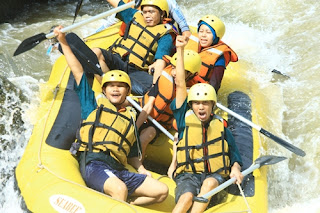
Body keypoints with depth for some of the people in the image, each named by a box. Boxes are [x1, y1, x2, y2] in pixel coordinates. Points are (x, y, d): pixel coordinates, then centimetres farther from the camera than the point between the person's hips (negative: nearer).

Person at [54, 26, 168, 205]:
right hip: (93, 163, -5)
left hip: (119, 170, 5)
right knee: (120, 189, -36)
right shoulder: (95, 105, 17)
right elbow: (78, 72, 13)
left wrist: (141, 170, 13)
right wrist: (64, 43, 9)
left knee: (162, 191, -8)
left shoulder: (131, 118, 26)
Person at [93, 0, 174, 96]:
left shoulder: (165, 36, 2)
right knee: (95, 52, -26)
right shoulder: (135, 16, 18)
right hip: (116, 60, 4)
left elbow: (160, 62, -13)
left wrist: (155, 87, -27)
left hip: (136, 71, -3)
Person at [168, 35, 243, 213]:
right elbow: (180, 85, 6)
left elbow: (235, 157, 17)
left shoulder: (221, 127, 15)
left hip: (215, 174, 0)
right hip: (188, 174, 0)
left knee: (209, 183, -35)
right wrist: (180, 51, 1)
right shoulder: (185, 119, 12)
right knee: (186, 197, -31)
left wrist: (235, 169, -8)